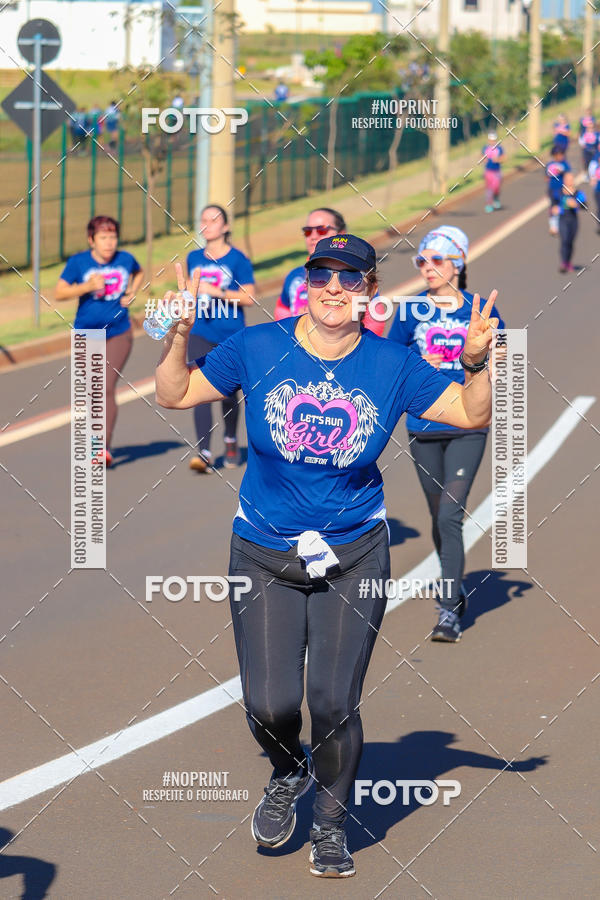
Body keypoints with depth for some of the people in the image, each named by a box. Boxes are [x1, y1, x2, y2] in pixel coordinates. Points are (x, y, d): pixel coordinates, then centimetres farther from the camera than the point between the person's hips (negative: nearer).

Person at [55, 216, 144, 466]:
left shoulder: (125, 259, 0)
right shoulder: (78, 262, -5)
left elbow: (139, 273, 23)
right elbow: (60, 292, -9)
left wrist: (131, 293, 5)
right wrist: (87, 286, -22)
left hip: (118, 334, -1)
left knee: (108, 386, -15)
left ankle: (106, 446, -15)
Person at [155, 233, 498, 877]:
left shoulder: (392, 365, -4)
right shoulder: (257, 348, -5)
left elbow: (472, 414, 1)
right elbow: (174, 394, 2)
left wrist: (477, 360, -18)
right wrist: (180, 332, -14)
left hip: (354, 556, 0)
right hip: (263, 553, 0)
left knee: (334, 703, -4)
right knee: (269, 706, -6)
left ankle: (330, 821, 23)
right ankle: (288, 774, 30)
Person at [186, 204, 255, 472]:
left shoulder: (237, 259, -4)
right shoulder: (194, 258, 10)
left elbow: (249, 298, -9)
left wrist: (217, 292, -18)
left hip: (230, 334, -2)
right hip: (201, 332, 3)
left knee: (227, 391, 10)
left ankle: (231, 440, 37)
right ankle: (203, 453, -18)